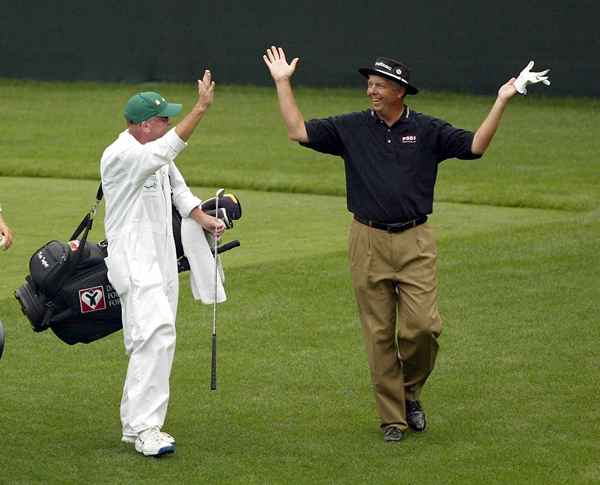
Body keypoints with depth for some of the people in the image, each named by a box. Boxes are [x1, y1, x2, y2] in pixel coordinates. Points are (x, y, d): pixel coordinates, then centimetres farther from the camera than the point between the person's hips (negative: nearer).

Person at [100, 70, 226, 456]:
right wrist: (202, 108, -34)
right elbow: (168, 148, -31)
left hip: (162, 258, 10)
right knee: (156, 335, -21)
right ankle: (144, 427, -23)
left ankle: (137, 424, 15)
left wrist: (202, 217, 7)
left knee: (156, 340, 10)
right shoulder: (122, 155, -17)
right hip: (133, 260, -10)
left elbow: (176, 186, 23)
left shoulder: (154, 153, 12)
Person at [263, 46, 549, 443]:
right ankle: (392, 418, 9)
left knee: (423, 326, -12)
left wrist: (502, 101, -9)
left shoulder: (427, 130, 4)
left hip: (416, 243, -1)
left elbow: (475, 146, -2)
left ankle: (411, 391, 16)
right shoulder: (351, 128, 5)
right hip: (368, 243, 1)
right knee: (379, 334, 2)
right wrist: (283, 83, 0)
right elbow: (299, 131, 2)